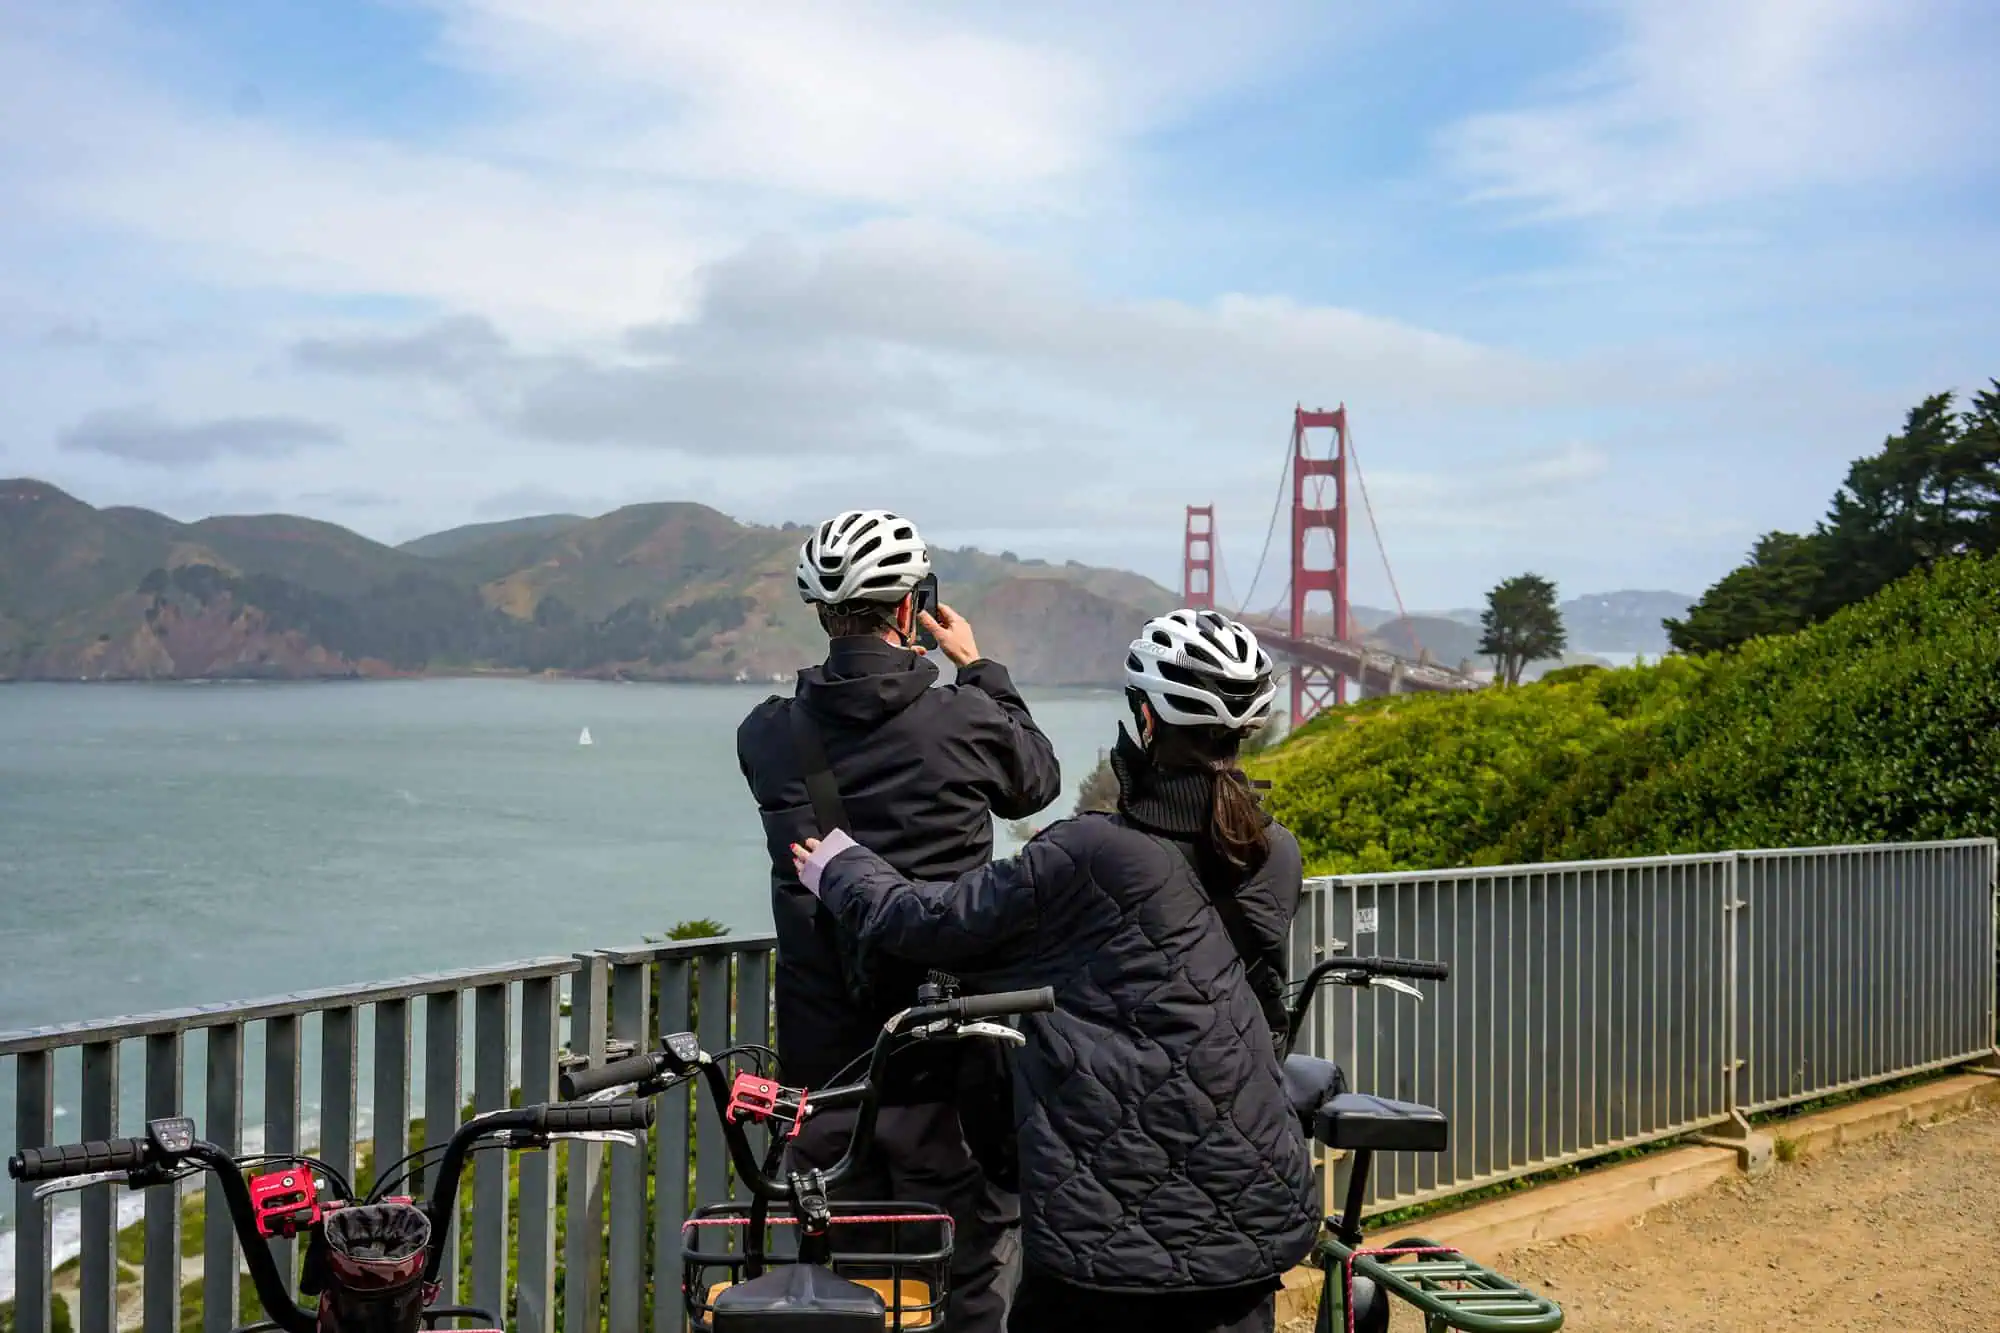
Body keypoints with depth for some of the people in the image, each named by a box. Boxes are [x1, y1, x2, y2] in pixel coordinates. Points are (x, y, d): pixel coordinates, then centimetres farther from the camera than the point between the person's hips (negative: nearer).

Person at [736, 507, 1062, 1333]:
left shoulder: (766, 736, -2)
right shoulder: (964, 721, -11)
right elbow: (1037, 781, 10)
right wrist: (979, 669, 19)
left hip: (820, 1054, 3)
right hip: (947, 1053, -3)